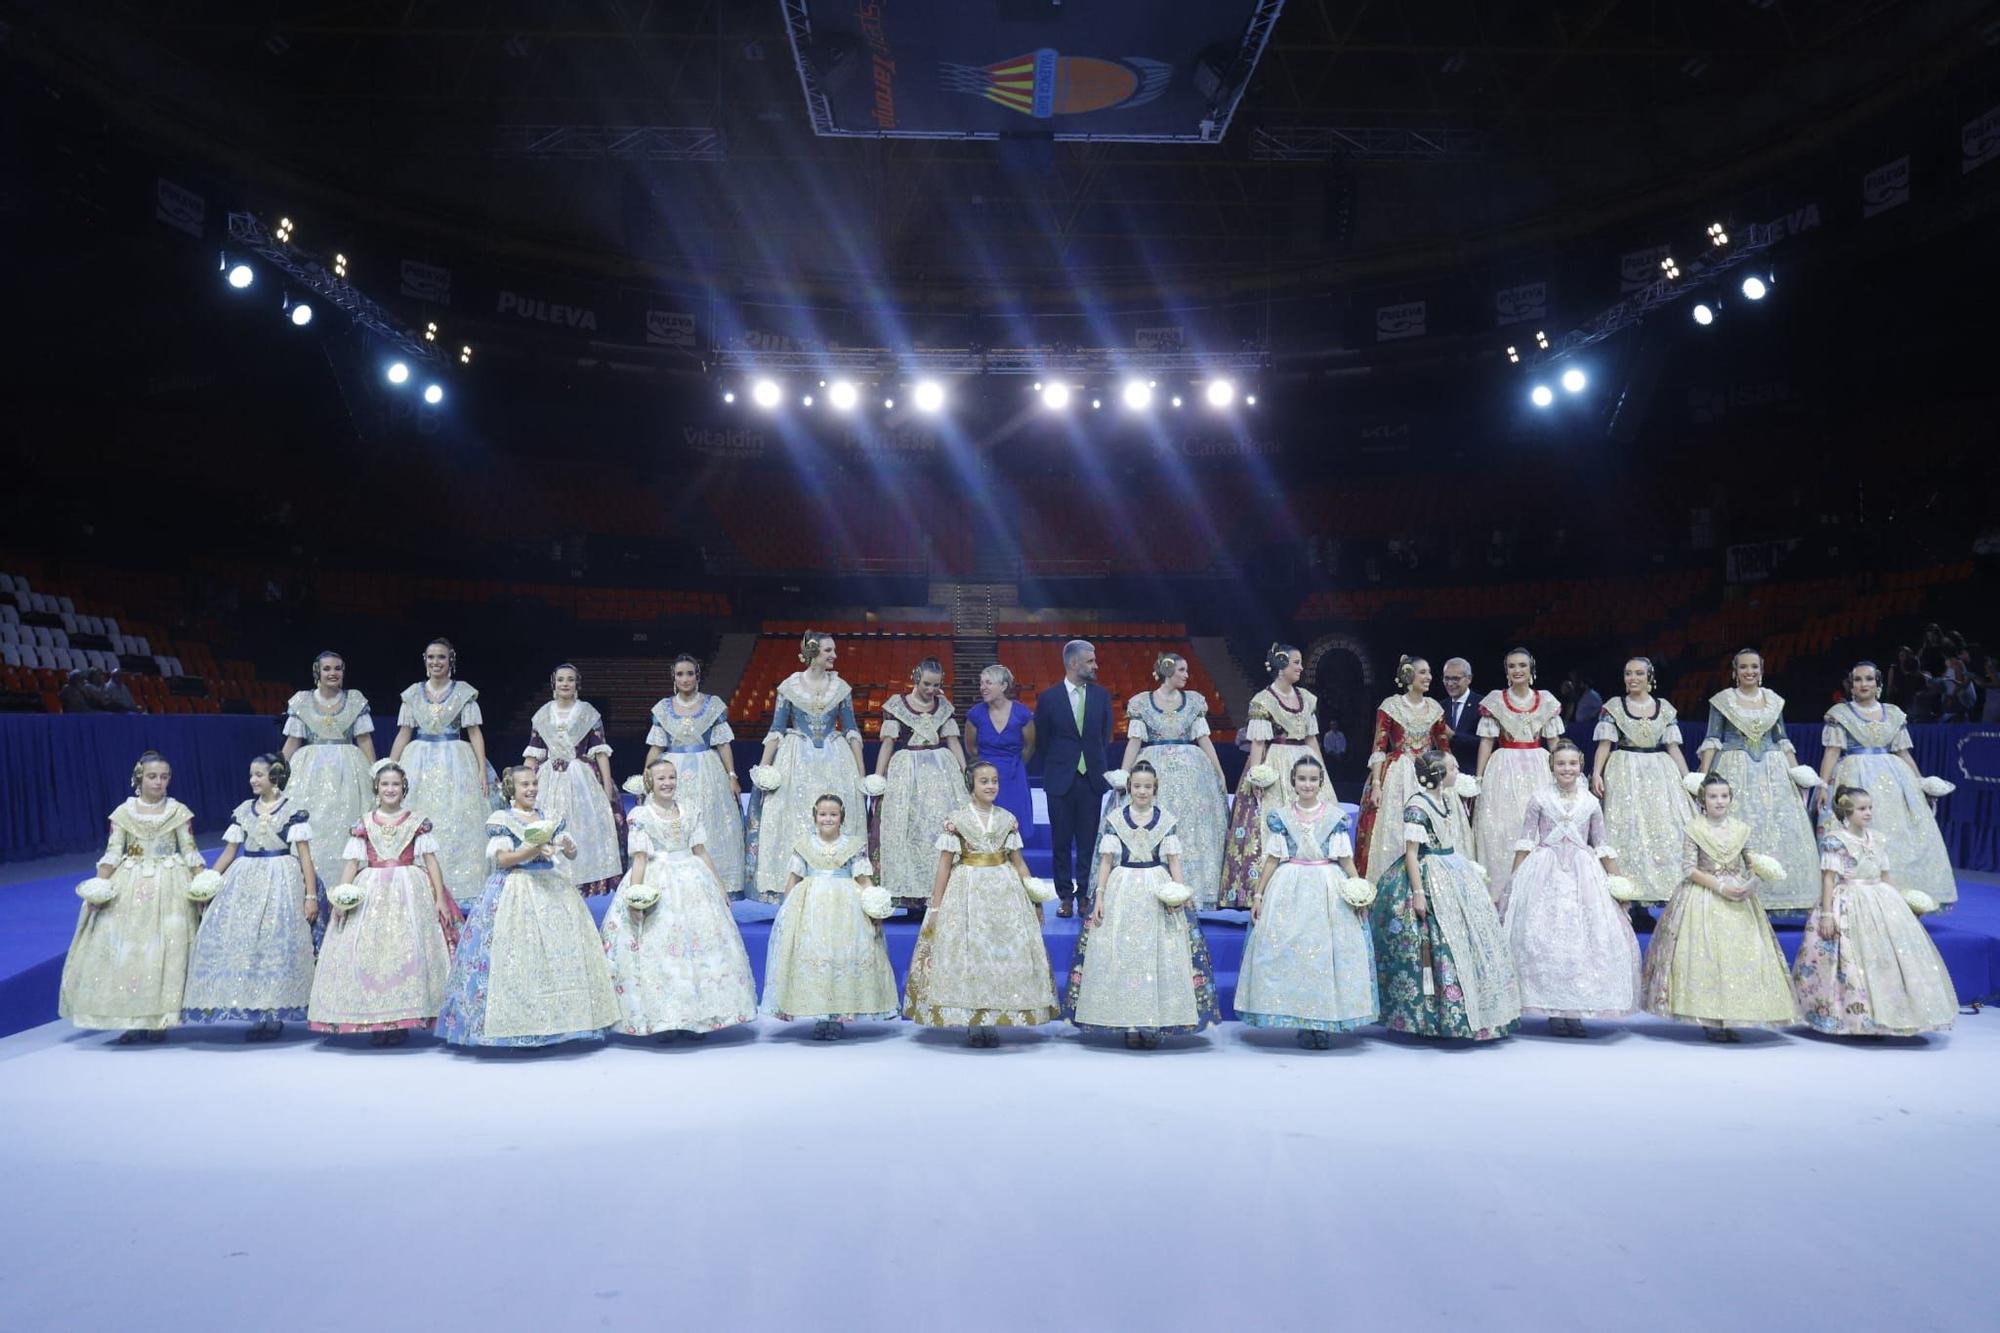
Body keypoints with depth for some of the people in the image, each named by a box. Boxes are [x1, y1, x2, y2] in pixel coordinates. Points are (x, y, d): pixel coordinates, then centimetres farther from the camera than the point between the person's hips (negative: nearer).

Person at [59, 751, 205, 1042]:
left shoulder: (179, 812, 0)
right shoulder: (123, 813, 3)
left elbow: (190, 853, 0)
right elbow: (112, 853, 2)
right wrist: (99, 885, -9)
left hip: (169, 887, -1)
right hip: (130, 887, 2)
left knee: (167, 947, -2)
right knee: (125, 947, 0)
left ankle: (160, 1019, 7)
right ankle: (133, 1019, 10)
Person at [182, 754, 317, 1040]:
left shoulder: (294, 810, -3)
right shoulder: (242, 810, 10)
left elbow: (305, 855, -5)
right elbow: (229, 852, 14)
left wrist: (311, 894, -10)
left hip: (281, 882, -4)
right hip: (244, 881, 5)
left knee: (275, 944, -4)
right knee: (238, 941, -1)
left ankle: (273, 1014, 6)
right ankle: (257, 1013, 7)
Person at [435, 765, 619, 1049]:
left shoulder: (551, 818, 13)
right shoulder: (501, 820, 0)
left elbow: (573, 855, 8)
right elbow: (501, 859, -10)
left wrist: (569, 848, -15)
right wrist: (534, 849, -22)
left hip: (552, 888, 5)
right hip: (516, 893, -4)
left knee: (557, 951, 1)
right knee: (518, 958, -9)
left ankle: (553, 1022, 7)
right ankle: (518, 1027, -4)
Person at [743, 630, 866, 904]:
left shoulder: (841, 687, 4)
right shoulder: (789, 686, -1)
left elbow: (852, 730, 7)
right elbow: (776, 729, 1)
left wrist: (861, 771, 4)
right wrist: (764, 767, -6)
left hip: (835, 761, 2)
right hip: (797, 762, -2)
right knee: (794, 823, -2)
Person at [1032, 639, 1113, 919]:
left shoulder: (1101, 695, 4)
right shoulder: (1049, 697, -4)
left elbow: (1105, 736, 14)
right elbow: (1041, 738, 6)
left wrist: (1095, 758, 9)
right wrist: (1061, 759, 7)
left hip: (1092, 778, 2)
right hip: (1060, 780, -2)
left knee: (1089, 841, 5)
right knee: (1062, 841, 5)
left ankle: (1086, 895, 15)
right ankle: (1065, 896, 14)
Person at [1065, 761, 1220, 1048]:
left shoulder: (1167, 820, 5)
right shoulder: (1115, 819, 4)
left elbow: (1174, 859, 4)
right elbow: (1106, 859, 4)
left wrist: (1180, 893, -9)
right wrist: (1099, 896, -3)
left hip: (1158, 891, 0)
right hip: (1122, 892, 0)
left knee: (1160, 957, -1)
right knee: (1121, 956, -1)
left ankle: (1153, 1025, 7)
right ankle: (1129, 1025, 7)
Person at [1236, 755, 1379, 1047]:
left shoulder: (1335, 816, 3)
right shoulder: (1280, 815, 3)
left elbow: (1346, 859, 4)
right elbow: (1272, 859, 5)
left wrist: (1360, 890, -5)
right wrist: (1258, 894, 1)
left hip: (1329, 890, 0)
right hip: (1290, 890, 0)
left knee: (1328, 954, 0)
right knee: (1290, 954, -2)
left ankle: (1325, 1023, 9)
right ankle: (1302, 1023, 8)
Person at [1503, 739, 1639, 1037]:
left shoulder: (1591, 803, 8)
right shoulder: (1539, 799, 2)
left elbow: (1602, 846, 12)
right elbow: (1526, 842, 2)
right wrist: (1515, 878, -2)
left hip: (1583, 875, 2)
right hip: (1545, 875, -2)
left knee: (1585, 939, -1)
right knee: (1545, 939, -5)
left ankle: (1575, 1010, 8)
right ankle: (1553, 1010, 3)